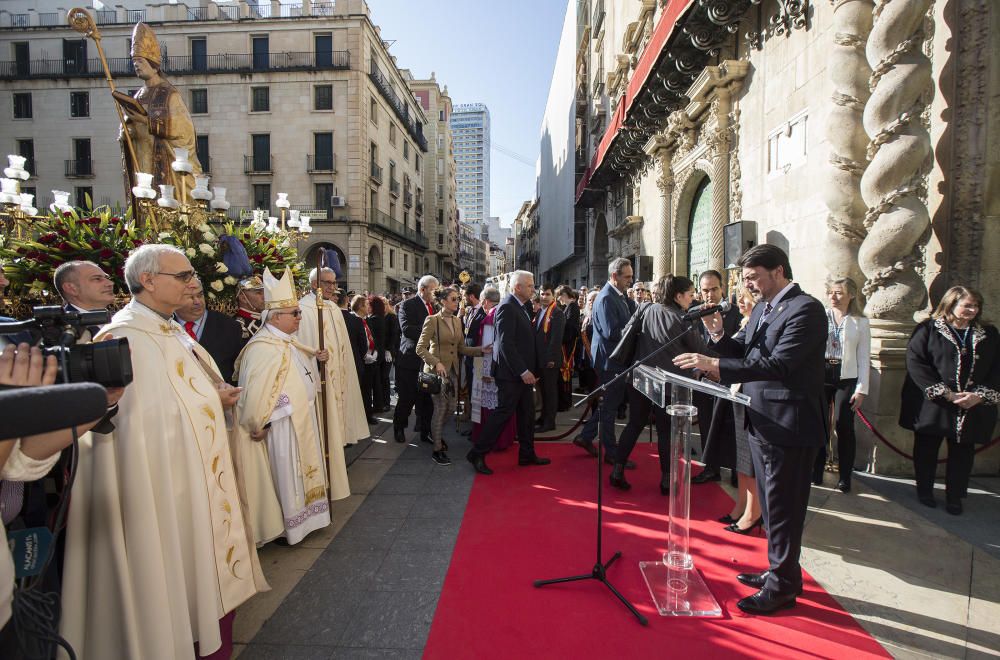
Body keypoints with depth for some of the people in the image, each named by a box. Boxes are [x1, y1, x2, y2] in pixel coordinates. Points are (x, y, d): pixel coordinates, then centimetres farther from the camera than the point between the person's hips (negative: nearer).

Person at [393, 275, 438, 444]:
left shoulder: (435, 306, 12)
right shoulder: (407, 305, -6)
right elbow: (406, 328, -19)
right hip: (411, 359, -5)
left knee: (426, 398, 8)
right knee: (407, 398, 5)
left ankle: (425, 431, 21)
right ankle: (399, 428, 26)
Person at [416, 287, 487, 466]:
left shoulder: (457, 321, 8)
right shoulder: (432, 320, -12)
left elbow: (461, 348, 10)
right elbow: (420, 348, -13)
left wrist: (481, 350, -4)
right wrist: (436, 363, -24)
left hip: (453, 369, 7)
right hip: (437, 370, -6)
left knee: (451, 407, 12)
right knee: (440, 408, -1)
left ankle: (436, 434, 40)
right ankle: (437, 449, 14)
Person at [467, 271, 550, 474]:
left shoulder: (522, 307, 14)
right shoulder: (507, 307, -16)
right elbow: (505, 343, -22)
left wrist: (530, 370, 12)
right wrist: (523, 371, -21)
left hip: (523, 372, 9)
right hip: (511, 373, -9)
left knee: (527, 414, 15)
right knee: (503, 412, -3)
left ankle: (527, 454, 27)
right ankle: (477, 454, 8)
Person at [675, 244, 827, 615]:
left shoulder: (805, 309, -17)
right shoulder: (762, 309, 11)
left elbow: (778, 365, -27)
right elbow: (742, 351, 10)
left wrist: (715, 366, -32)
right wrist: (719, 335, -10)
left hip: (789, 425, -9)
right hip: (763, 420, 9)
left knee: (782, 507, 3)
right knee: (771, 504, 20)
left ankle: (782, 587, 20)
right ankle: (780, 571, 38)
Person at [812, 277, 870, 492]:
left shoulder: (860, 322, 3)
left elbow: (864, 358, 2)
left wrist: (862, 389, -3)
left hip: (846, 379, 0)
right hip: (820, 375, 1)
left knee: (844, 426, 2)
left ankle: (845, 477, 16)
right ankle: (816, 472, 18)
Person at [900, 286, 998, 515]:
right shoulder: (928, 329, -4)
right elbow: (915, 363, -12)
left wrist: (980, 395, -10)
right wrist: (946, 394, -16)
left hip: (973, 408, 3)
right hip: (932, 405, -3)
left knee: (963, 453, 9)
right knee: (927, 450, 8)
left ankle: (954, 497, 24)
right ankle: (924, 491, 25)